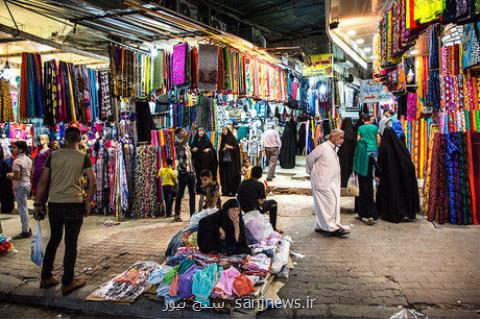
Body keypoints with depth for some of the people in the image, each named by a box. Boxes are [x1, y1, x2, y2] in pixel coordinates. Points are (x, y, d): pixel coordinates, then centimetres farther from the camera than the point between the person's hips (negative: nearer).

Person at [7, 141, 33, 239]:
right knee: (24, 208, 17)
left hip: (20, 186, -9)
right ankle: (27, 229, 23)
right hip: (27, 184, 9)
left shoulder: (17, 161, -17)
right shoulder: (28, 159, 10)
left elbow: (17, 177, -21)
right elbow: (31, 173, 15)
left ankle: (25, 231, 3)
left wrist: (9, 175, -4)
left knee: (22, 209, -3)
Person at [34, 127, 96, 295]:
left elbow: (43, 181, 2)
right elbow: (92, 182, -9)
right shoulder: (83, 157, -2)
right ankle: (67, 283, 11)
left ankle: (46, 278, 27)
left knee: (54, 239, 19)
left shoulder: (53, 155, 4)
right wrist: (88, 202, 1)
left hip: (54, 204, 3)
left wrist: (38, 203, 9)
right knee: (71, 243, 5)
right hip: (74, 204, -3)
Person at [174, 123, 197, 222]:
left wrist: (193, 170, 16)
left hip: (191, 171, 7)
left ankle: (193, 214, 14)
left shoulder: (187, 144, 18)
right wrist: (191, 129, -33)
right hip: (183, 172, -7)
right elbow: (185, 140, -28)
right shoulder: (177, 143, -4)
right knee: (180, 194, -1)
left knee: (192, 193, 8)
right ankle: (177, 214, 7)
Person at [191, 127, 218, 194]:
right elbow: (192, 149, 12)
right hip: (197, 160, 2)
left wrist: (209, 149, -14)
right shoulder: (195, 140, 10)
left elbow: (212, 148, 5)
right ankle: (199, 189, 6)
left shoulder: (207, 140, 6)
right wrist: (193, 149, -9)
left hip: (205, 160, -2)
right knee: (198, 173, 0)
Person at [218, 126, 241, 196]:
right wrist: (223, 149, -4)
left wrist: (230, 147, -14)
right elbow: (220, 150, 16)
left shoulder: (232, 138, 1)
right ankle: (225, 191, 6)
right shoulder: (223, 140, 15)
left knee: (232, 175, -6)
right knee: (225, 176, 1)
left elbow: (237, 148, -3)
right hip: (224, 160, 4)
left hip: (231, 160, -4)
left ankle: (232, 191, -3)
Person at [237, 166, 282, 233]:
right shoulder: (260, 185, -14)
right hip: (255, 210, -6)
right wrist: (264, 200, 6)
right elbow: (260, 202, -16)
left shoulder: (243, 183, 2)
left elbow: (238, 198, 8)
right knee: (273, 203, 14)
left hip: (244, 209, 6)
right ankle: (273, 227, 18)